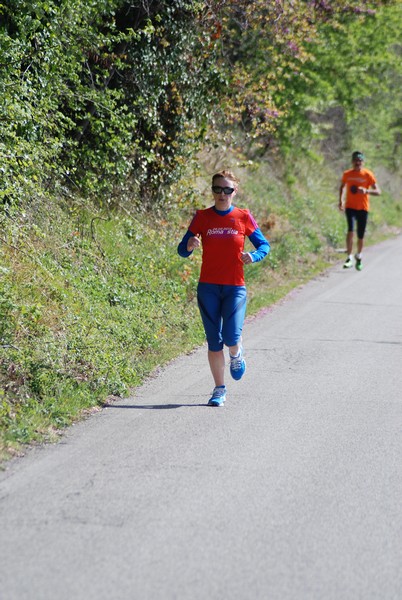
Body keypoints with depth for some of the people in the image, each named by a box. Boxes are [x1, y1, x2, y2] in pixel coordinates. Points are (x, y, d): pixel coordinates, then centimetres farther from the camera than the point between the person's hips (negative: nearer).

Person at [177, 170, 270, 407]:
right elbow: (182, 250, 1)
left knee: (231, 336, -15)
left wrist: (253, 256, -16)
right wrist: (190, 246, -23)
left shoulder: (243, 217, 0)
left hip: (235, 287, -1)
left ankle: (236, 355, 21)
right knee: (214, 340, 2)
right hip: (208, 287, 1)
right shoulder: (202, 217, 1)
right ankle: (220, 389, 15)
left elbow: (264, 245, 6)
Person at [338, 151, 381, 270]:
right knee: (350, 230, -23)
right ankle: (349, 257, -22)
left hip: (363, 208, 0)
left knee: (360, 235, 5)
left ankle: (359, 257, 30)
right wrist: (341, 201, 8)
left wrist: (366, 191, -25)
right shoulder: (347, 174, 2)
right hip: (350, 207, 0)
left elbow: (378, 192, -6)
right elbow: (342, 187, 21)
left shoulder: (368, 174, -5)